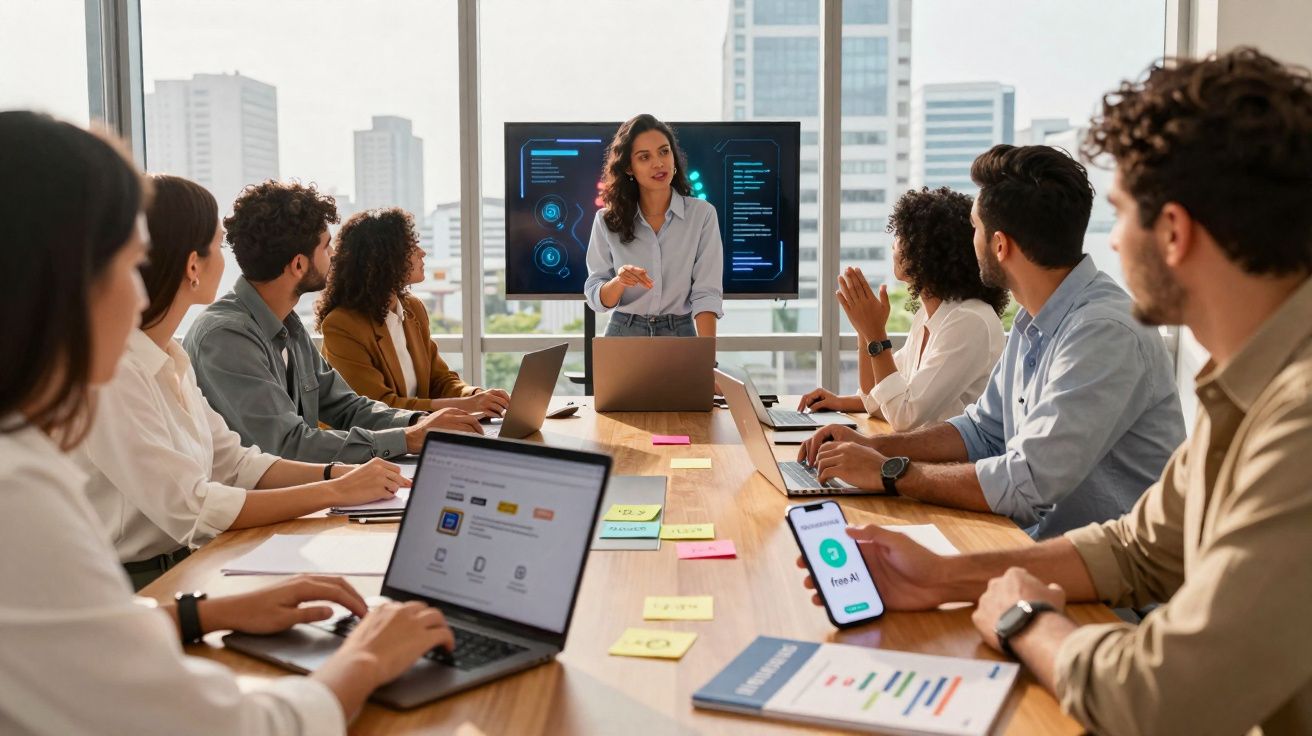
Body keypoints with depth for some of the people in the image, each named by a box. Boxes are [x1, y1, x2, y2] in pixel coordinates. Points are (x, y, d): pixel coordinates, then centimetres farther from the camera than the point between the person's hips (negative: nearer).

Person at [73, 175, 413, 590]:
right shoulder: (111, 372, -21)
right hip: (132, 585, -8)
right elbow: (191, 510, -23)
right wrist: (336, 492, -19)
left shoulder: (170, 357, 8)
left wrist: (340, 473, -5)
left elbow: (233, 463, 9)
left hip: (181, 564, 8)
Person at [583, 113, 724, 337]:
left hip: (679, 332, -1)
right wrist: (619, 282, -23)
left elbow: (706, 294, -12)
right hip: (623, 332, 1)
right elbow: (596, 297, -2)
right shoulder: (607, 220, -2)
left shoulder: (702, 214, -6)